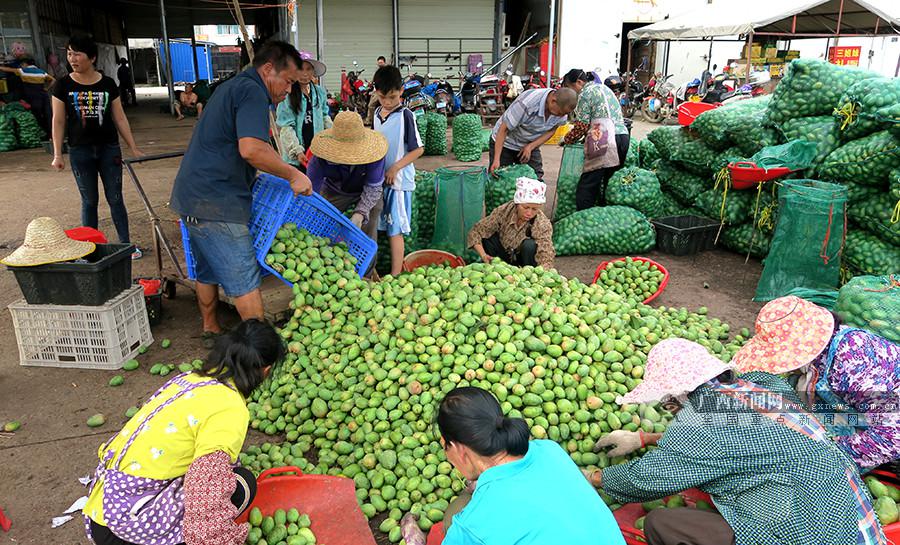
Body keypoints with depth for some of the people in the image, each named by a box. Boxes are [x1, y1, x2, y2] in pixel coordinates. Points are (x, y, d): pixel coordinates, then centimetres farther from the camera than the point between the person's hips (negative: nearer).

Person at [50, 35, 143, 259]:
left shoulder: (108, 84, 2)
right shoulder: (63, 85, 0)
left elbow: (120, 118, 5)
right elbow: (58, 121, 2)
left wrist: (134, 148, 2)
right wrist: (57, 154, -2)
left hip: (109, 149, 0)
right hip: (80, 151, 0)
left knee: (115, 198, 4)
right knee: (89, 201, 6)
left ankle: (126, 244, 10)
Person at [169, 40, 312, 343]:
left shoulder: (232, 87, 20)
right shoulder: (252, 92, -13)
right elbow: (251, 149, -28)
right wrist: (293, 175, -18)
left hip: (192, 194, 11)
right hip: (216, 203, -10)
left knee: (208, 270, 21)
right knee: (244, 279, -3)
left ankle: (210, 331, 35)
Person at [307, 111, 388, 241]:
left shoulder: (372, 152, -36)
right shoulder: (321, 158, -33)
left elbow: (373, 187, -31)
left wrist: (360, 213, -48)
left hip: (366, 192, -1)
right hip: (334, 191, 1)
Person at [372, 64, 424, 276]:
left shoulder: (405, 115, -11)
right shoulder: (377, 112, 9)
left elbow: (419, 149, -12)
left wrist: (395, 168, -16)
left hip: (398, 180, -6)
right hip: (378, 179, 7)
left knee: (395, 230, -2)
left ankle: (395, 276, 4)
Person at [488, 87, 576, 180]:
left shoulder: (561, 107, -18)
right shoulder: (526, 103, -35)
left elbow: (551, 130, -2)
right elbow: (504, 129, -28)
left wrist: (531, 146, -17)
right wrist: (496, 160, -33)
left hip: (531, 145, 5)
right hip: (506, 144, -5)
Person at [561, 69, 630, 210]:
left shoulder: (585, 93, 1)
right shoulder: (603, 87, 26)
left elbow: (582, 126, -4)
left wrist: (566, 140, 11)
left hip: (604, 140, -9)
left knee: (586, 188, -10)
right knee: (608, 185, 11)